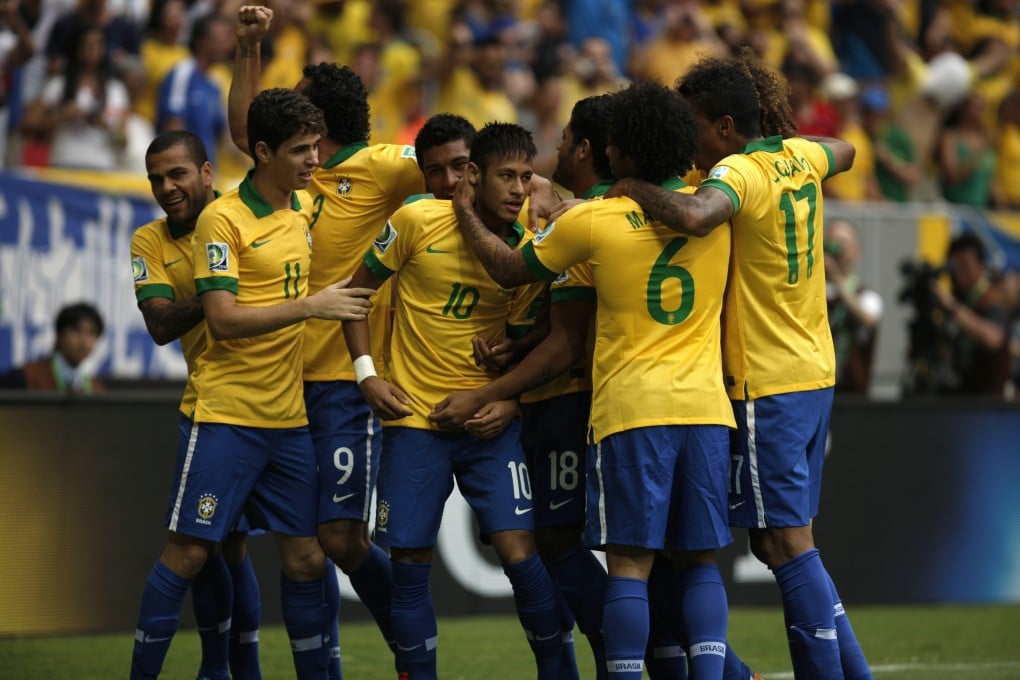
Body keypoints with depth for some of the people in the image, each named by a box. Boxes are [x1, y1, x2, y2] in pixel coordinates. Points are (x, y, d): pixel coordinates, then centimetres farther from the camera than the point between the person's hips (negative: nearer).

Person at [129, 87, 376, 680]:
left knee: (305, 557, 6)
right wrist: (311, 306, -19)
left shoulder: (306, 207, 10)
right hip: (227, 415, -6)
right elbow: (223, 320, -18)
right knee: (189, 553, -4)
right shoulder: (223, 219, -10)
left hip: (290, 416, 6)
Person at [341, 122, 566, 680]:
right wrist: (366, 372, -4)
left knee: (520, 553, -10)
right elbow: (358, 286, 5)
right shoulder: (418, 222, -8)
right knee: (408, 565, 1)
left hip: (488, 421, 0)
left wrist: (508, 399, -7)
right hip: (413, 417, 0)